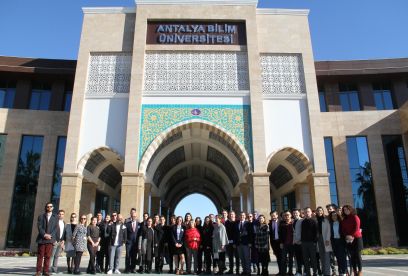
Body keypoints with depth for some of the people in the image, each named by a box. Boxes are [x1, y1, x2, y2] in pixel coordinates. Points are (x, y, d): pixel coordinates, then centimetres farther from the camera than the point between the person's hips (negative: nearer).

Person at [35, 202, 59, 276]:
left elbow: (56, 228, 4)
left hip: (50, 239, 1)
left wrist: (50, 235, -10)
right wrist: (44, 235, -14)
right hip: (42, 239, -1)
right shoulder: (41, 216, 9)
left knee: (48, 256, -1)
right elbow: (39, 227, -2)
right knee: (40, 256, 0)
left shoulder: (55, 217, 12)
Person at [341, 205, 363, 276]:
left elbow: (356, 227, -9)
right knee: (352, 256, 3)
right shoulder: (344, 219, 14)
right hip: (348, 239, 4)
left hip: (356, 238, -4)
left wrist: (352, 235, -15)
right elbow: (343, 229, 9)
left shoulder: (355, 217, 0)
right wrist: (346, 235, -8)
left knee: (357, 255, -6)